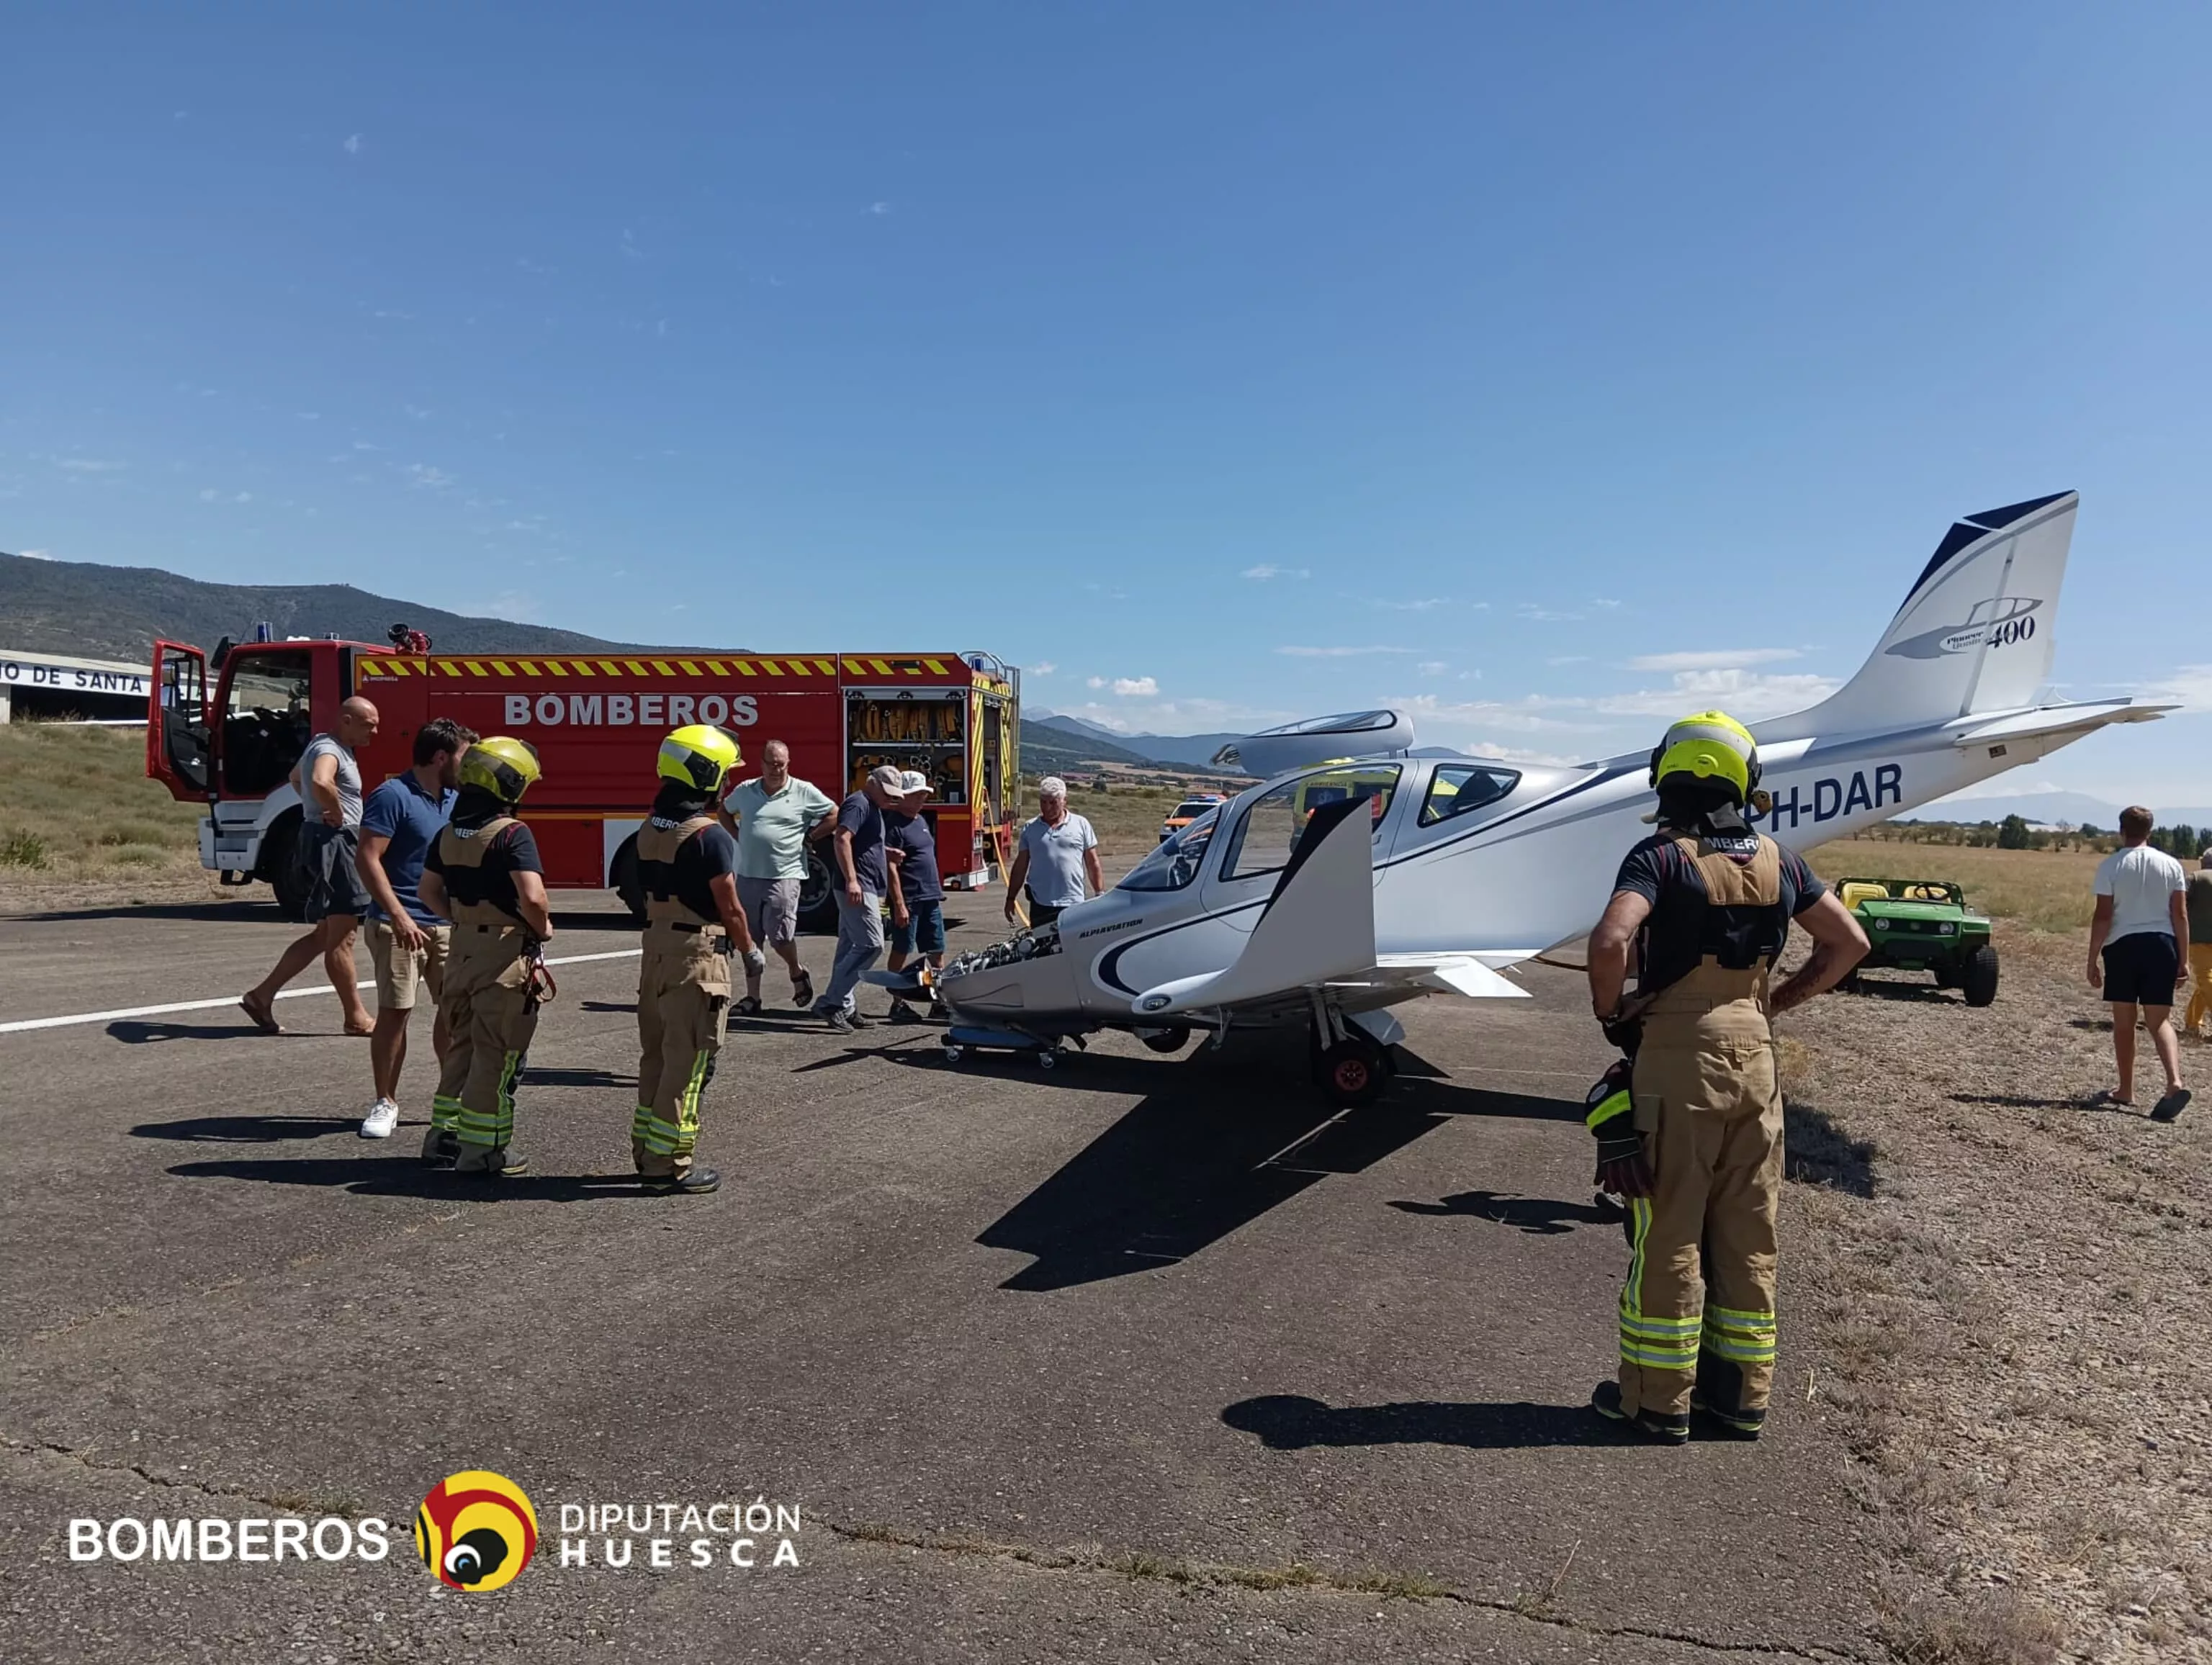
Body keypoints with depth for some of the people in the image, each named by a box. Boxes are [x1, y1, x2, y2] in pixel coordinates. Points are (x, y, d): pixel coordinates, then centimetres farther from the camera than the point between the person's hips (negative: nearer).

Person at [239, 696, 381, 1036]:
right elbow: (320, 782, -39)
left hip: (339, 845, 11)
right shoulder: (329, 751, -15)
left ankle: (261, 995, 17)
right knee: (341, 938, -3)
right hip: (332, 843, -11)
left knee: (324, 936, 15)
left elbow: (296, 777, 37)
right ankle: (356, 1018, 5)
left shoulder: (330, 748, 18)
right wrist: (336, 813, -21)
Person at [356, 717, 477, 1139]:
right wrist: (400, 918, -21)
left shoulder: (455, 800, 13)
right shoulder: (392, 796, -10)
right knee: (394, 1012, -2)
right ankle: (386, 1103, 8)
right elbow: (369, 860, -16)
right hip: (401, 925, -7)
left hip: (449, 924, 7)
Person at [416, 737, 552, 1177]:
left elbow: (429, 891, 15)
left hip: (462, 947, 8)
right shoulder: (512, 834, -17)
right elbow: (532, 897, -26)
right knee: (497, 1051, 1)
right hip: (506, 950, -8)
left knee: (460, 1043, 19)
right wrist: (543, 927, -9)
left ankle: (444, 1136, 27)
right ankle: (482, 1149, 6)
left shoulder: (449, 832, 7)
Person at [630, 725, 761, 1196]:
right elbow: (730, 909, -14)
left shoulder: (650, 829, 9)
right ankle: (669, 1165, 4)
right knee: (687, 1062, -1)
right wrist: (751, 952, 0)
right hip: (697, 956, -8)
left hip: (656, 949, 8)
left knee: (656, 1054, 16)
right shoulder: (711, 836, -16)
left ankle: (647, 1151, 26)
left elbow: (651, 891, 13)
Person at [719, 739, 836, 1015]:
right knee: (751, 940, 8)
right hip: (748, 876, 4)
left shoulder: (804, 792, -2)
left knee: (780, 937, -9)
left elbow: (835, 814, 3)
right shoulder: (745, 790, 8)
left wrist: (807, 837, 0)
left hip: (785, 876, -4)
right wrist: (738, 837, 12)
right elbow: (725, 811, 26)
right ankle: (752, 998, 16)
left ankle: (797, 972, 23)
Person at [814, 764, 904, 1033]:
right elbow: (841, 839, -23)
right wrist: (851, 880, -29)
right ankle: (832, 1003, -12)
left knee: (851, 946, 10)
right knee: (871, 944, -13)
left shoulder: (872, 808, 21)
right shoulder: (858, 804, -11)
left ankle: (844, 1008, 14)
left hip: (864, 888, 11)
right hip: (858, 888, -11)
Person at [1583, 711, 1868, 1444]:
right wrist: (1778, 1001, 15)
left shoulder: (1661, 856, -13)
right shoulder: (1777, 861, 5)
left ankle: (1658, 1401, 14)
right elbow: (1849, 942, 13)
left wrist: (1610, 1014, -10)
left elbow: (1611, 942, -27)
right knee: (1747, 1237, 14)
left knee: (1667, 1236, 4)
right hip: (1754, 1058, 6)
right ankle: (1741, 1395, 25)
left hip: (1676, 1061, -5)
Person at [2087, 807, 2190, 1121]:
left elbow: (2103, 917, -8)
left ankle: (2126, 1091, 18)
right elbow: (2180, 915, 1)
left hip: (2123, 945, -2)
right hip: (2161, 945, 2)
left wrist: (2093, 959, -3)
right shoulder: (2171, 865, 3)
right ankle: (2175, 1082, -16)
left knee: (2124, 1022, 9)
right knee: (2160, 1021, 5)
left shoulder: (2111, 866, -5)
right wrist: (2182, 959, 7)